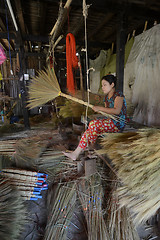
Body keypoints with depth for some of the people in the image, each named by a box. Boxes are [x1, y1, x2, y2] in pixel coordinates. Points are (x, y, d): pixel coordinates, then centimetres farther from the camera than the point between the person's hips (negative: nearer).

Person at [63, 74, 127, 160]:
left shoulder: (118, 94, -10)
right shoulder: (106, 96, 15)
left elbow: (116, 111, -26)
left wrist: (100, 108, -23)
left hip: (118, 123, -8)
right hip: (110, 121, 8)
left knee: (93, 124, -27)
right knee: (88, 131, -11)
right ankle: (76, 153, -7)